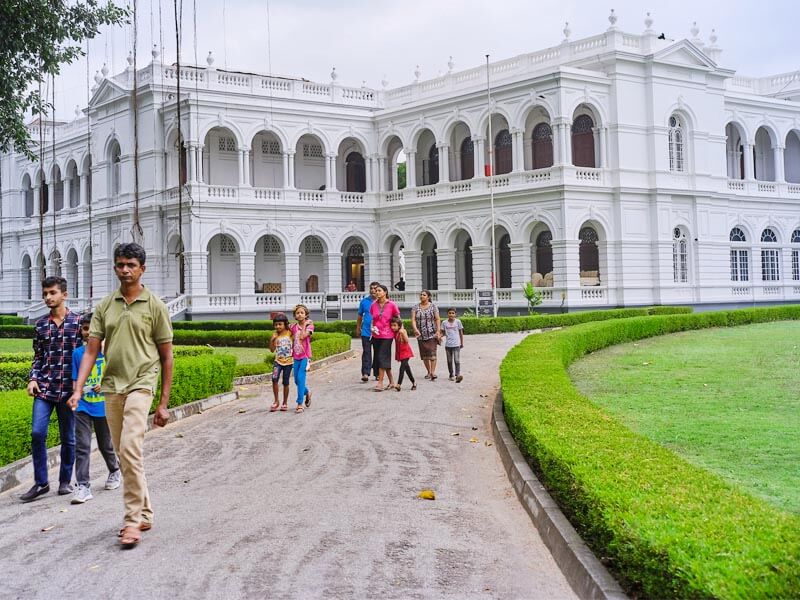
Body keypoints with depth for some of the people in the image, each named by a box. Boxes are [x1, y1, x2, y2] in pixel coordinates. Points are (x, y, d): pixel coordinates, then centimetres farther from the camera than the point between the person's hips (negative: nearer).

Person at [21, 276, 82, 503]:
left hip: (69, 389, -2)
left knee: (68, 438, 7)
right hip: (44, 388, 2)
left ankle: (65, 480, 23)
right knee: (37, 433, -8)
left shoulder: (78, 321, 0)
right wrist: (33, 379, 1)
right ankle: (41, 482, 5)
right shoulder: (40, 324, 9)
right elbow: (38, 357, 16)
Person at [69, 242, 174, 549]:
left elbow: (166, 356, 1)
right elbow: (91, 351, 6)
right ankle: (144, 514, 24)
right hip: (111, 386, 5)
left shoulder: (155, 306, -1)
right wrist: (78, 389, -7)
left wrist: (164, 403, -1)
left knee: (130, 449, -19)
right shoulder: (104, 306, 8)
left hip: (140, 384, -5)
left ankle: (132, 519, -11)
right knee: (125, 455, 11)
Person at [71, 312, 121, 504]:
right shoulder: (78, 353, 2)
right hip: (83, 406, 1)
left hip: (104, 406, -1)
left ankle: (115, 470, 41)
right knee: (82, 446, -8)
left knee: (106, 445, 14)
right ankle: (83, 486, -7)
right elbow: (75, 380, 7)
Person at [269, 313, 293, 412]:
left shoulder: (289, 333, -3)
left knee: (285, 382, 7)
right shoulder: (275, 335, 1)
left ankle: (285, 403, 22)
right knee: (275, 379, -19)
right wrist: (271, 340, -14)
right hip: (278, 361, 1)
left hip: (288, 362, -1)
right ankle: (276, 401, -5)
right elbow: (272, 349, -1)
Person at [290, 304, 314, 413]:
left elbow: (302, 336, -20)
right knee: (296, 381, 10)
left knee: (300, 378, -15)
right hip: (296, 357, 5)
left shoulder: (309, 325, -4)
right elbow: (292, 341, 15)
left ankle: (300, 404, -12)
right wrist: (291, 354, 11)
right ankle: (307, 393, 39)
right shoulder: (293, 326, 8)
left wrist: (304, 325, -11)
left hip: (305, 356, -5)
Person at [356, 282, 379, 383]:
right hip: (366, 331, 0)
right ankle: (365, 373, -13)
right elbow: (360, 316, 15)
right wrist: (358, 328, 15)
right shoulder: (364, 301, 7)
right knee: (366, 352, -7)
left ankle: (377, 374, 18)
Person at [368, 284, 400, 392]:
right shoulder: (373, 305, 5)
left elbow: (398, 318, 3)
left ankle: (380, 383, -8)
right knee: (381, 358, 10)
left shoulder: (392, 305, -6)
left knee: (382, 357, -10)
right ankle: (392, 381, 22)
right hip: (376, 335, 5)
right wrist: (372, 327, -1)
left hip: (387, 335, -5)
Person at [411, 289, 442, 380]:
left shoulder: (433, 306, 2)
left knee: (432, 353, -12)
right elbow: (413, 319, -3)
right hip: (421, 335, 3)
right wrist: (415, 329, -20)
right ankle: (428, 372, 19)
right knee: (424, 354, 7)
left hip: (432, 334, -3)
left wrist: (438, 331, -12)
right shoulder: (415, 307, 6)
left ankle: (433, 372, -15)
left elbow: (438, 319, -2)